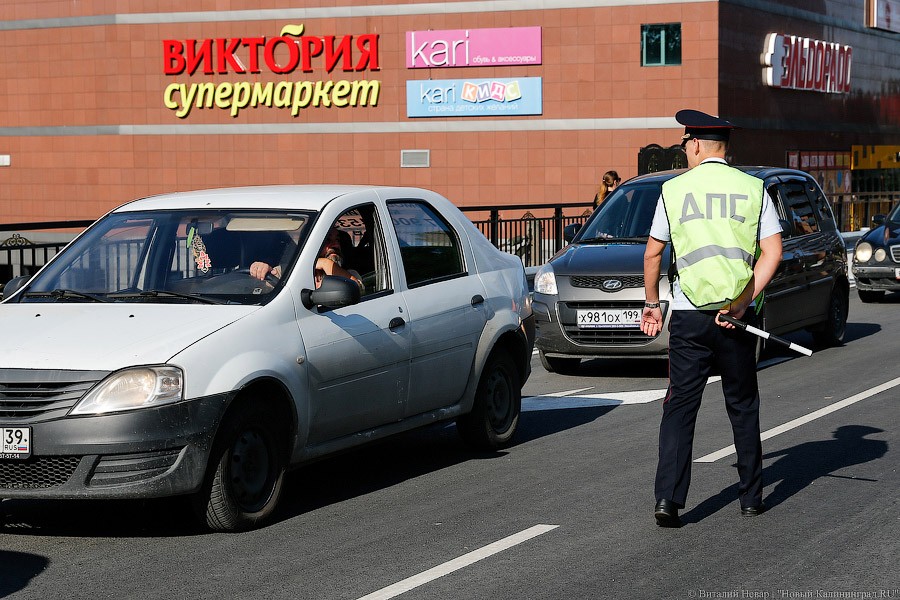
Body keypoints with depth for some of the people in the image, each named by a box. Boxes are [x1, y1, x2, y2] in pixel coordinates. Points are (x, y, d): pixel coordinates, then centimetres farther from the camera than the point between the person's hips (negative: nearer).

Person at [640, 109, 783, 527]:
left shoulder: (675, 189, 1)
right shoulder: (753, 189, 3)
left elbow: (652, 254, 5)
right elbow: (773, 252, -5)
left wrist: (652, 304, 17)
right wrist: (742, 304, -7)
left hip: (688, 315, -1)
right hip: (737, 318, 1)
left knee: (679, 407, 2)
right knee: (743, 407, 14)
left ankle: (668, 497, -10)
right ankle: (751, 498, 19)